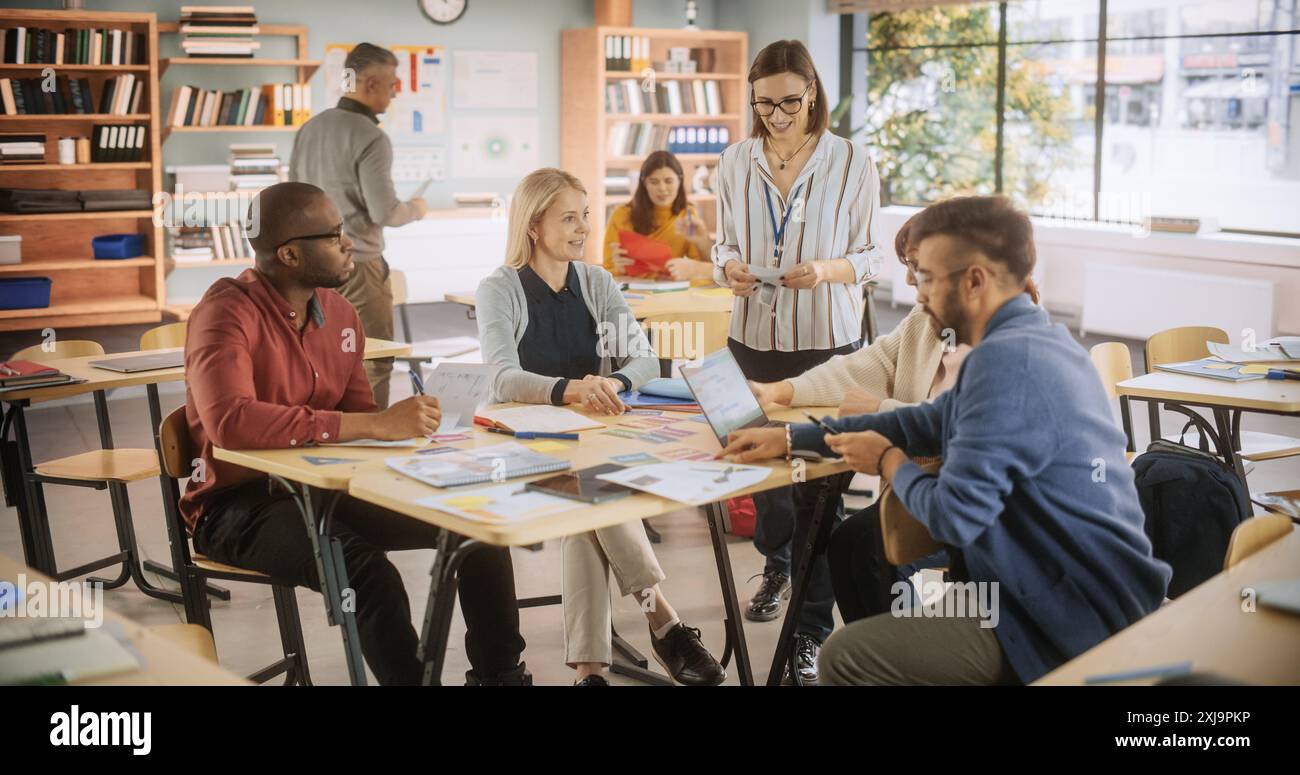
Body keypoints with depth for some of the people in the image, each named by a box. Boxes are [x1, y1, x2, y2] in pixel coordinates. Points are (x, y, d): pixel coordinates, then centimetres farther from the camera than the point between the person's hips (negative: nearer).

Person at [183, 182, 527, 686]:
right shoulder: (227, 313, -18)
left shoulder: (338, 311, 6)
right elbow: (230, 421, -34)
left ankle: (499, 674, 14)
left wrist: (404, 424, -13)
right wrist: (376, 424, -34)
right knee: (367, 572, -34)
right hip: (243, 502, -7)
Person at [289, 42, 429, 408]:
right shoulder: (370, 137, -16)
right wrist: (416, 209, 1)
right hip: (357, 266, -8)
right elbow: (385, 212, -18)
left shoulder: (309, 127, 9)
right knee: (374, 363, 1)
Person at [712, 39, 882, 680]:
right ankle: (776, 566, 45)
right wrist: (730, 267, -9)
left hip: (826, 340, -3)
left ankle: (812, 626, 7)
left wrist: (826, 270, -20)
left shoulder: (852, 163, -5)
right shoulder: (736, 162, 3)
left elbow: (870, 256, 0)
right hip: (754, 335, 4)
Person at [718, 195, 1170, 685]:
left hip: (1075, 621, -10)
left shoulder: (1006, 358, -23)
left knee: (847, 657, -13)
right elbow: (931, 422, 21)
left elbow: (953, 516, -25)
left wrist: (889, 462, -3)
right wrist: (792, 438, 17)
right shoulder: (1030, 336, 10)